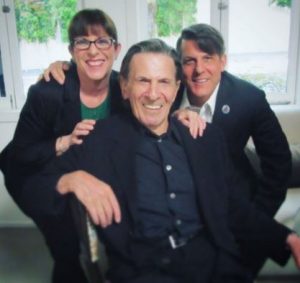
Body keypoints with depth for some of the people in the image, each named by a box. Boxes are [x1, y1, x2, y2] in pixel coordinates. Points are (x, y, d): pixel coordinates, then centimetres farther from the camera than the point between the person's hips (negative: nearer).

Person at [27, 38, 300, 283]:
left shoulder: (207, 137, 11)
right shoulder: (99, 138, 2)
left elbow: (236, 208, 15)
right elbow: (31, 190, 2)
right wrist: (71, 179, -19)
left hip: (213, 260, 4)